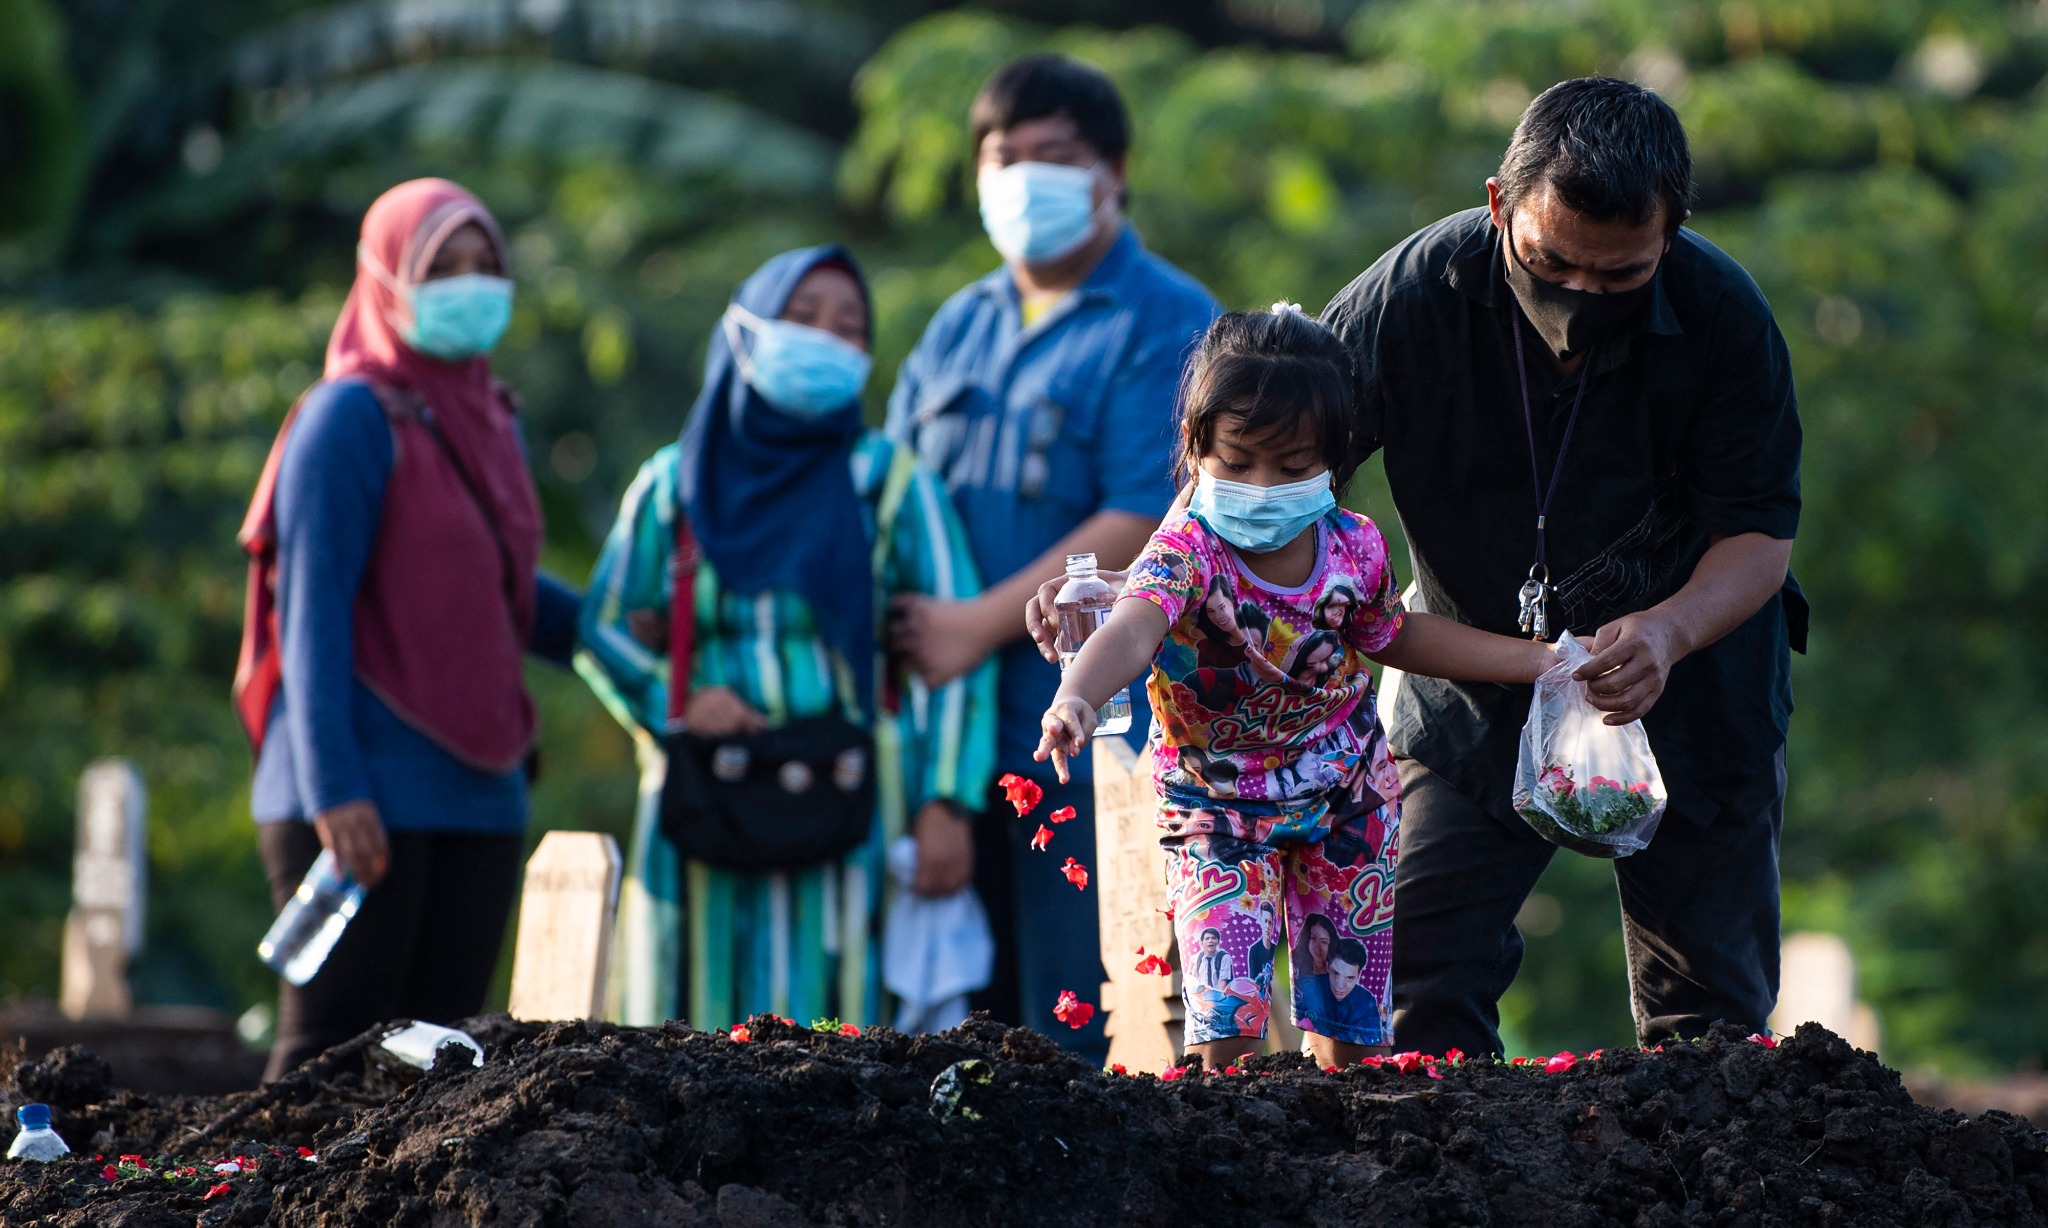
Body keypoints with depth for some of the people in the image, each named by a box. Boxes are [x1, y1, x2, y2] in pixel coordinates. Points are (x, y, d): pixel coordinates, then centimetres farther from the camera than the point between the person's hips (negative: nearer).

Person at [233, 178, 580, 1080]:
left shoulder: (488, 419, 14)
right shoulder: (352, 416, -8)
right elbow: (311, 608, -13)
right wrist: (332, 788, -18)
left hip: (477, 793, 8)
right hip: (369, 795, -8)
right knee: (332, 1045, -7)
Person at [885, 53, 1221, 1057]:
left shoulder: (1167, 325, -3)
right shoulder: (961, 326, 17)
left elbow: (1138, 524, -13)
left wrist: (981, 625, -17)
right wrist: (901, 627, -2)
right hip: (955, 726, 6)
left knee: (1080, 1029, -7)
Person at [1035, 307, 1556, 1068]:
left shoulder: (1354, 547, -11)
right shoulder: (1185, 555, -26)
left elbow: (1392, 635, 12)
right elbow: (1133, 630, -48)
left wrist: (1534, 661, 14)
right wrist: (1075, 698, -70)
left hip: (1346, 802, 4)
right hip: (1220, 812, -4)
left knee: (1353, 1030, 8)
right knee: (1225, 1017, -16)